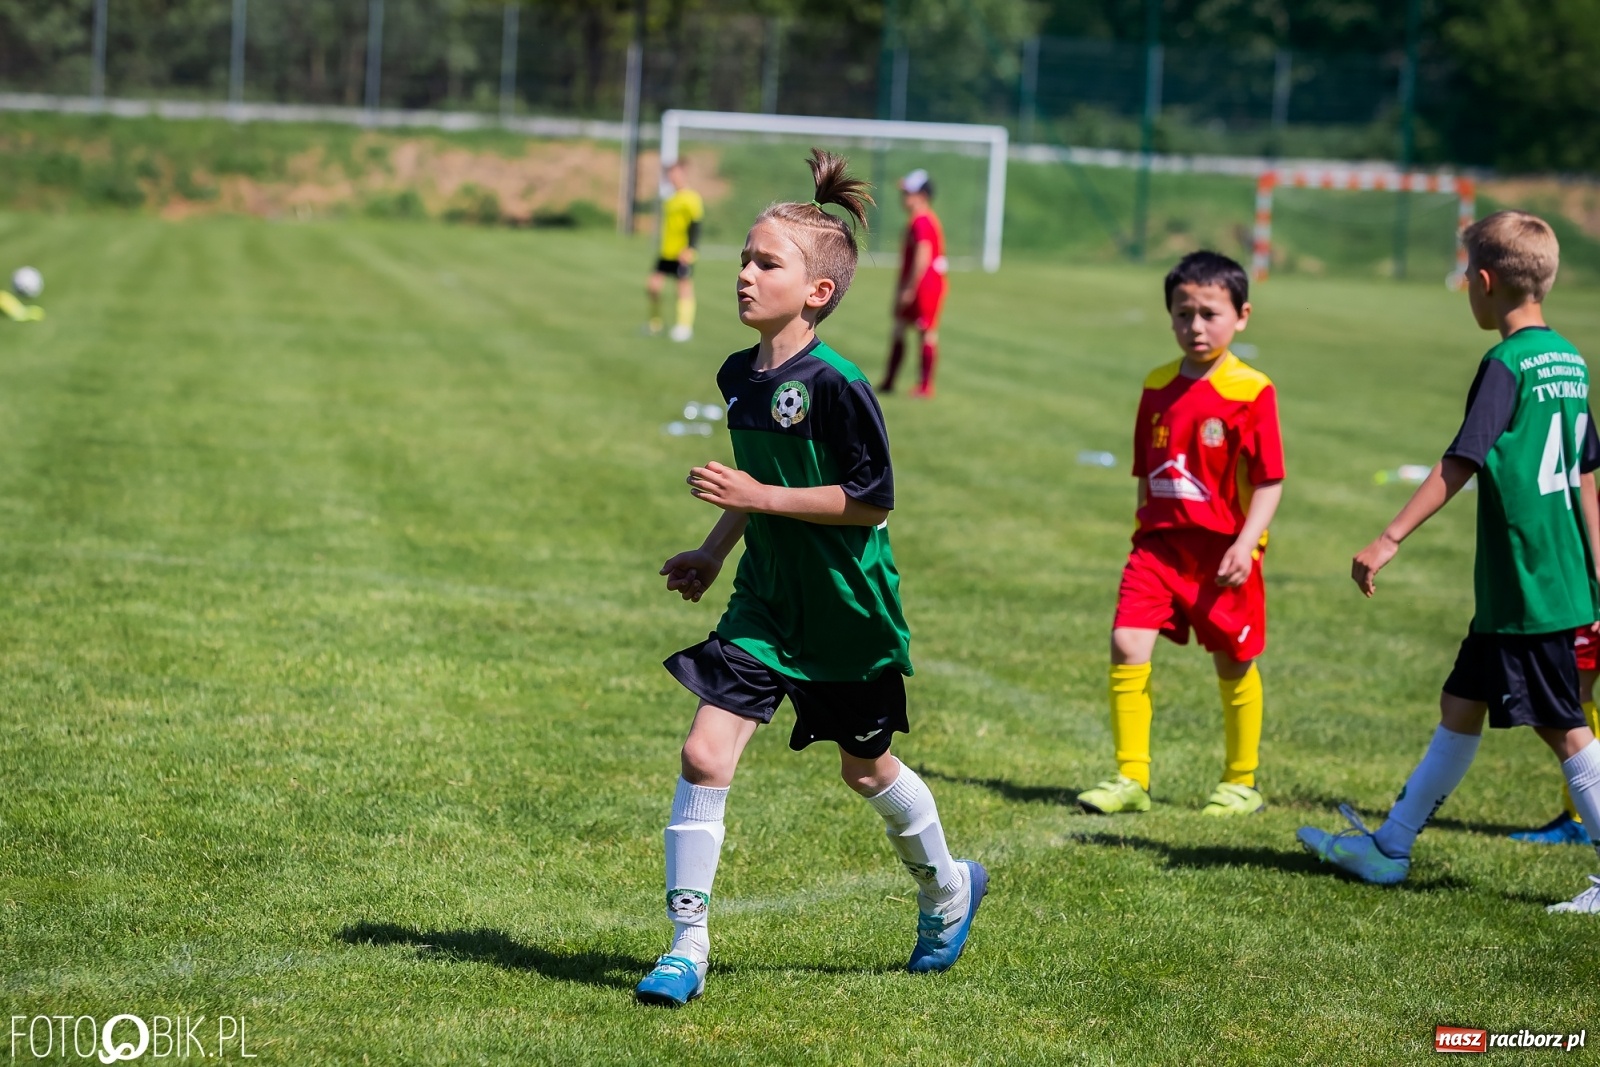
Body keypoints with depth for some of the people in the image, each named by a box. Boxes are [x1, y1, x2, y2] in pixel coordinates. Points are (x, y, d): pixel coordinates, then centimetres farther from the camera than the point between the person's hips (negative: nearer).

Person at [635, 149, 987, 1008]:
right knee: (704, 754, -9)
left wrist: (757, 497, -24)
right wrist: (714, 551, 14)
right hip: (766, 606, 5)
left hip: (847, 615, -5)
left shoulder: (835, 386, -21)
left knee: (865, 770, 15)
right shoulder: (738, 376, 2)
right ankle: (686, 947, -3)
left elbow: (872, 499, -22)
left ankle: (947, 889, 43)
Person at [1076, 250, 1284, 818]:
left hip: (1222, 551, -4)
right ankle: (1130, 779, -1)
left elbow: (1269, 481, -11)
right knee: (1126, 647, -9)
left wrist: (1246, 543, -20)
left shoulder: (1251, 392, -10)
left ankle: (1241, 783, 25)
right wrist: (1144, 529, 15)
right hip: (1159, 542, 4)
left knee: (1234, 665, 8)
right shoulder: (1158, 386, 7)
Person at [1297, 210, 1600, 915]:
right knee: (1460, 706, 15)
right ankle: (1389, 848, 23)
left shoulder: (1506, 366, -15)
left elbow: (1459, 464, -21)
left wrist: (1391, 540, -21)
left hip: (1528, 588, -9)